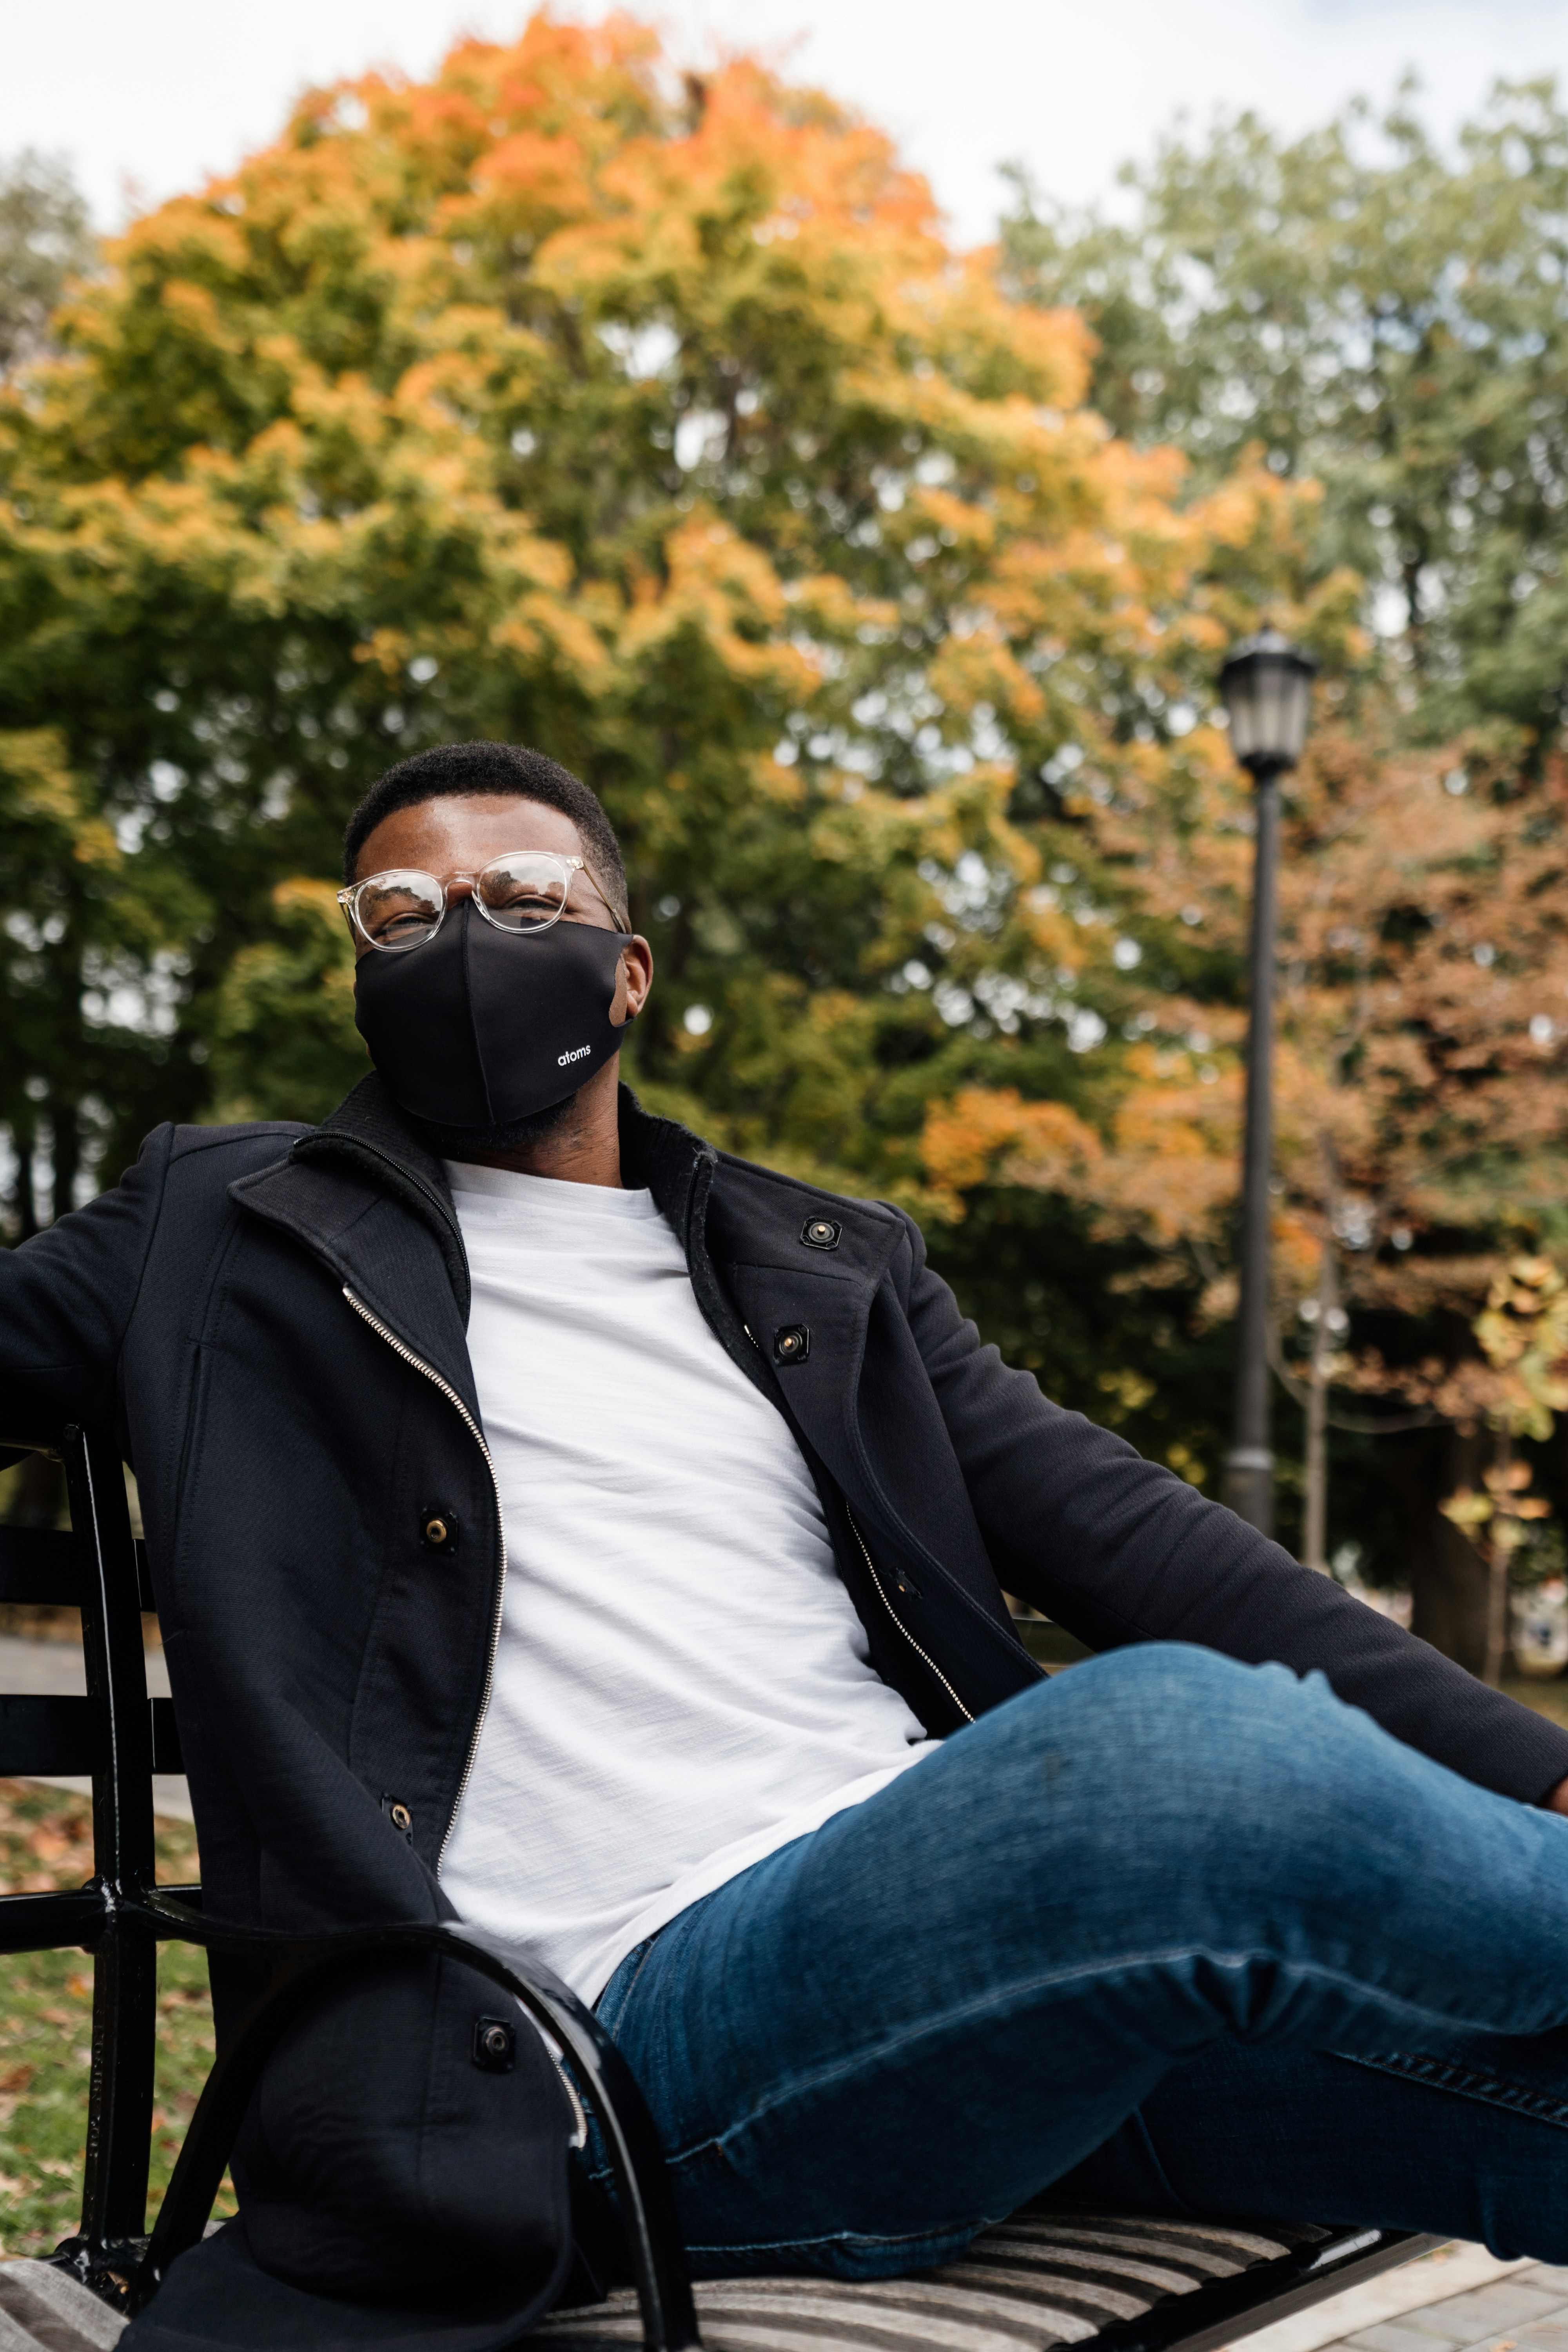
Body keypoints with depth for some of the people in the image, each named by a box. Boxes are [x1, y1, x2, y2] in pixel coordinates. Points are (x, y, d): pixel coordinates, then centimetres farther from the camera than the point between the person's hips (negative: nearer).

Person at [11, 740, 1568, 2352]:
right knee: (1179, 1741, -33)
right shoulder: (228, 1239, 15)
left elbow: (1124, 1535, 12)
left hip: (982, 1908, 4)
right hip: (659, 2006, -4)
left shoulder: (828, 1267, 20)